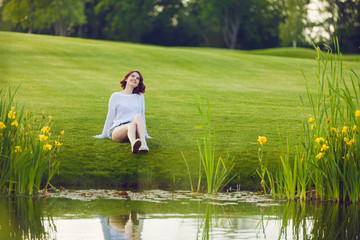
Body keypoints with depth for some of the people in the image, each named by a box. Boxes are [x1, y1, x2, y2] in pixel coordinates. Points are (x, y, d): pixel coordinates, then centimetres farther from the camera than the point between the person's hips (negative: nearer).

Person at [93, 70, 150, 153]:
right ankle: (133, 144, -74)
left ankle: (143, 143, -58)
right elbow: (110, 117, 18)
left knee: (138, 116, -33)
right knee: (132, 124, -39)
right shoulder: (116, 96, 15)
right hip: (117, 129, -2)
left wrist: (145, 134, 29)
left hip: (135, 132, 2)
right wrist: (103, 135, 19)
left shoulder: (140, 97, 24)